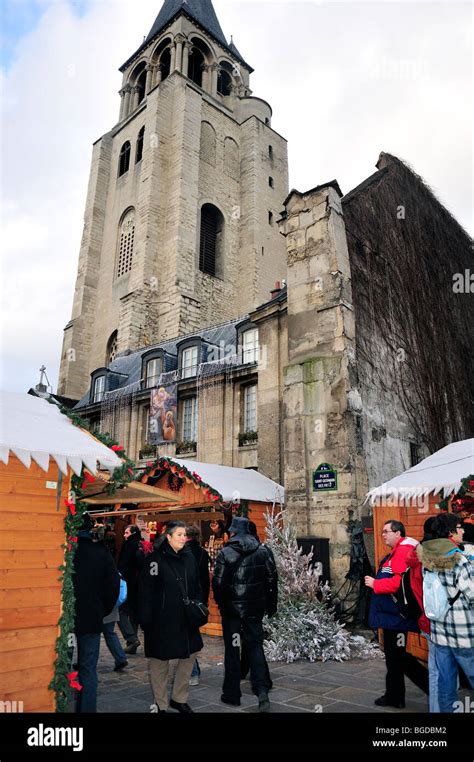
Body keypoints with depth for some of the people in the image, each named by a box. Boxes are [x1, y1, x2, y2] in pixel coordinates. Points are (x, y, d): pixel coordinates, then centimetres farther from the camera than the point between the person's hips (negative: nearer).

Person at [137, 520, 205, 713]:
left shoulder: (189, 557, 5)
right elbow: (145, 590, -14)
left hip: (185, 618, 6)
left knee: (190, 654, 11)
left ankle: (179, 698, 30)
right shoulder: (156, 558, -13)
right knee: (159, 661, 7)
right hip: (161, 619, -6)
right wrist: (145, 619, -16)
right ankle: (161, 704, 26)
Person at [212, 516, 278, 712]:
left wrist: (220, 603, 6)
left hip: (232, 607, -3)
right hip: (255, 608, 3)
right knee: (255, 646, 11)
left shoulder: (226, 553, -11)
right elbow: (272, 579, 4)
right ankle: (262, 690, -1)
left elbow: (218, 582, -11)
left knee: (232, 649, 9)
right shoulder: (262, 551, 0)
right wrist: (271, 605, 13)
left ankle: (232, 694, 19)